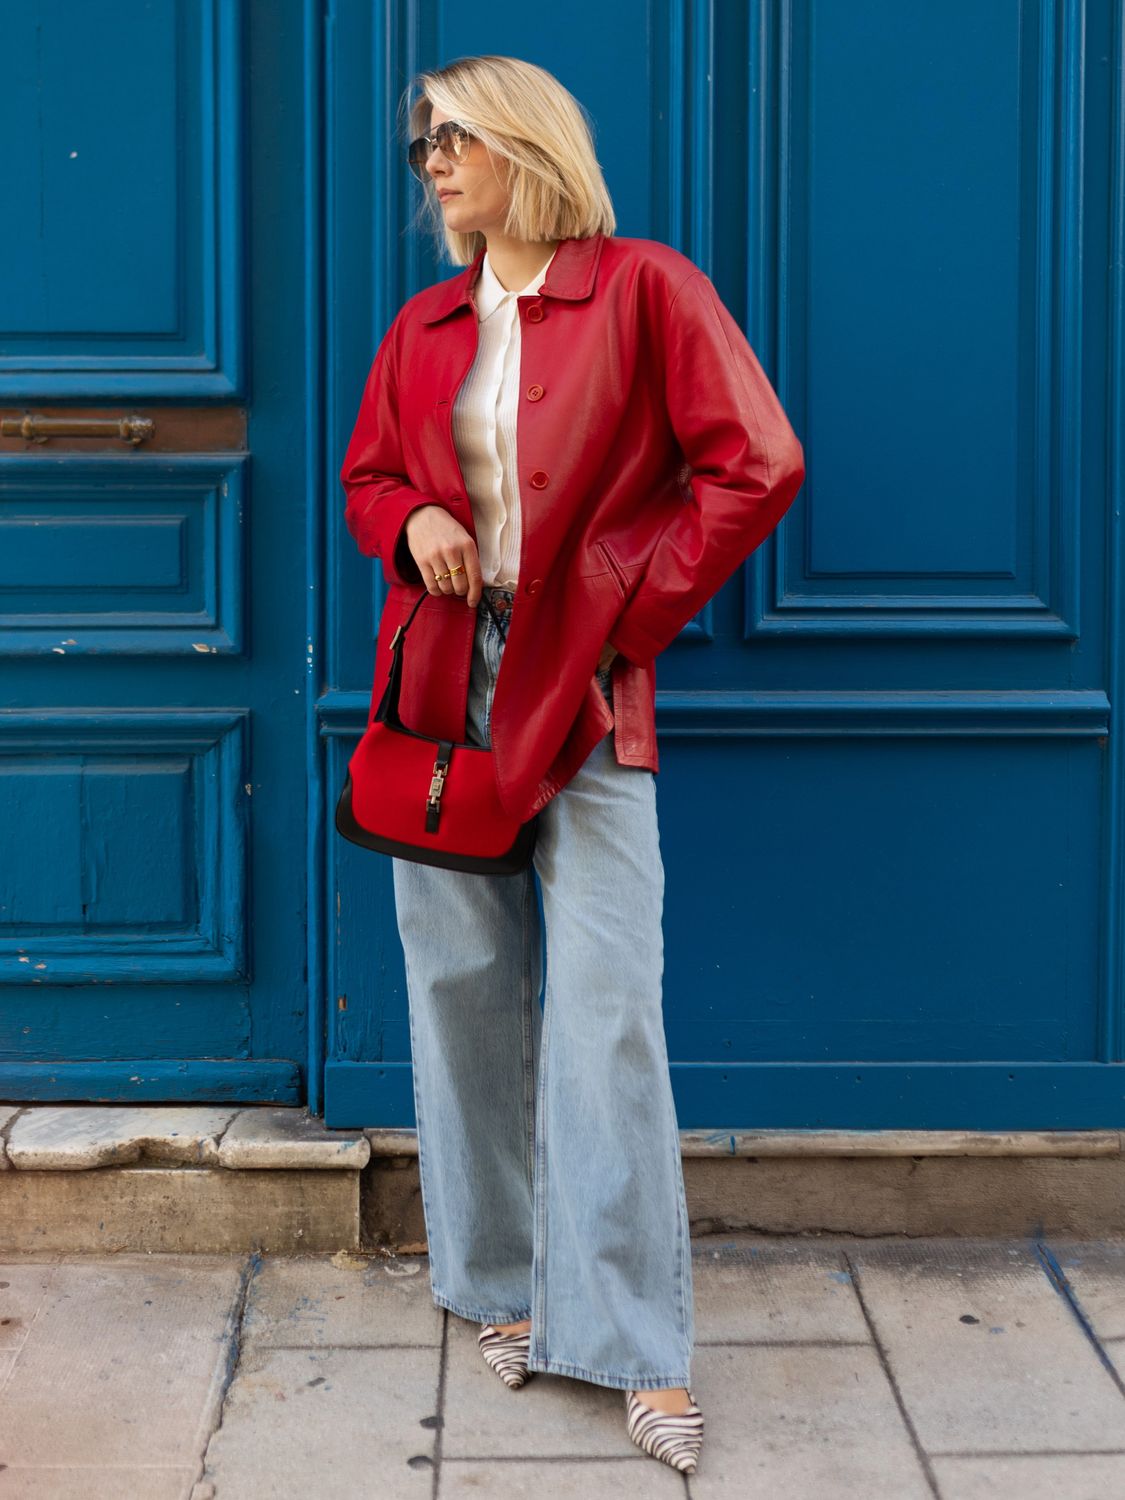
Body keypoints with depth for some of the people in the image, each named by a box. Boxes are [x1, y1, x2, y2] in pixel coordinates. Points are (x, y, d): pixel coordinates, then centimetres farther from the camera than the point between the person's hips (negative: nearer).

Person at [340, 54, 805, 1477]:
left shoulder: (644, 288, -3)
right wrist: (412, 523, -1)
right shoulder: (422, 329, 12)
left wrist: (629, 614, -8)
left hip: (580, 691, -5)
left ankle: (635, 1343, 1)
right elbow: (367, 475, 23)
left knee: (605, 1011, -7)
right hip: (445, 683, 5)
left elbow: (756, 468, -8)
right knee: (463, 992, 8)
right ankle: (505, 1284, 23)